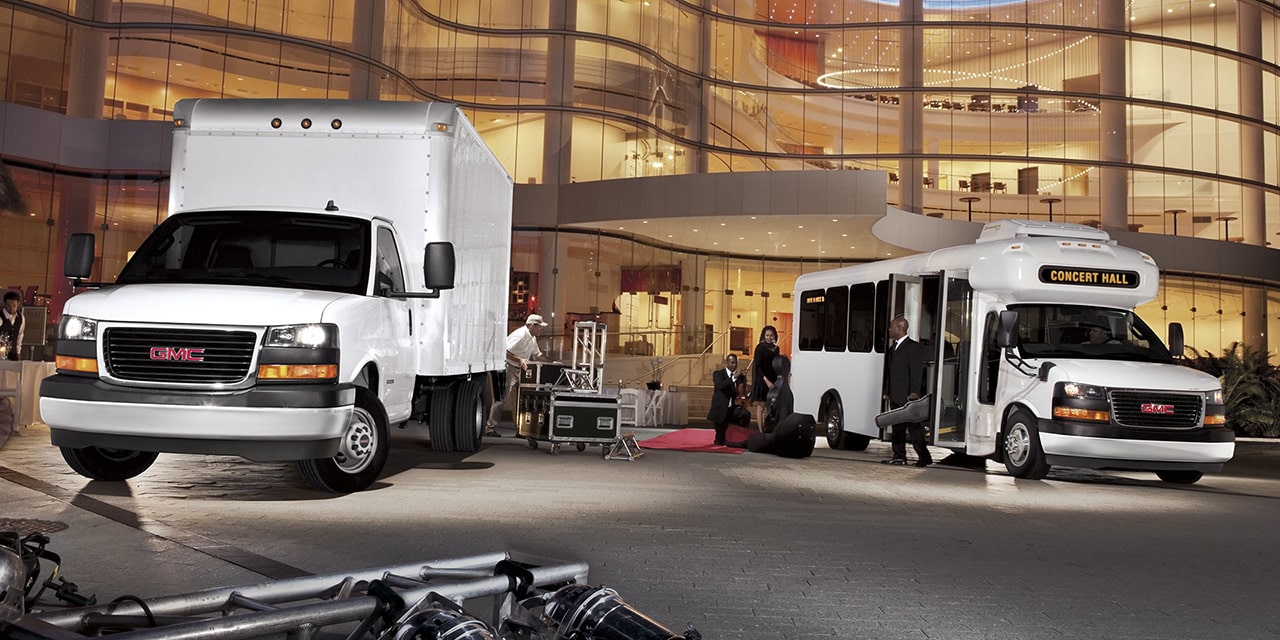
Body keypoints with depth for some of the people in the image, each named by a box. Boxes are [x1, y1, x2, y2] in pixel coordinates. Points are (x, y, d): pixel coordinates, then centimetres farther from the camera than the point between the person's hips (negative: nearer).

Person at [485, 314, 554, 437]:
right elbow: (504, 352, -25)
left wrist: (552, 362, 13)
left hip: (519, 370, 10)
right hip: (508, 367, -10)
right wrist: (519, 360, -30)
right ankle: (490, 427, -6)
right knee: (503, 398, -11)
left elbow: (537, 354, 23)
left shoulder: (532, 338, 12)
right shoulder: (520, 335, -20)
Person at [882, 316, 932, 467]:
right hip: (895, 396, 8)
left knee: (913, 427, -7)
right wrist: (888, 391, 17)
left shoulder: (913, 347, -7)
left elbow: (917, 371, -13)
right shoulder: (893, 348, 19)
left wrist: (914, 392, -20)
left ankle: (924, 457, -3)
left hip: (907, 396, -8)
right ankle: (899, 456, 16)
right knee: (897, 428, 10)